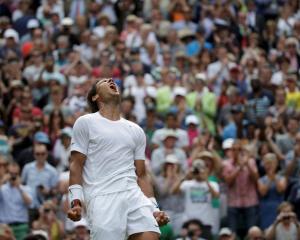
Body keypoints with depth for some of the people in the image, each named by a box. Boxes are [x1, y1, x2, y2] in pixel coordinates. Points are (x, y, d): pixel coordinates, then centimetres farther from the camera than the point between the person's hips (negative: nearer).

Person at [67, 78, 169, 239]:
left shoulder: (136, 131, 23)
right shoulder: (85, 123, 10)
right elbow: (76, 165, 3)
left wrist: (153, 209, 10)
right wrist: (76, 201, -10)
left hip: (135, 195, 4)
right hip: (101, 199, -4)